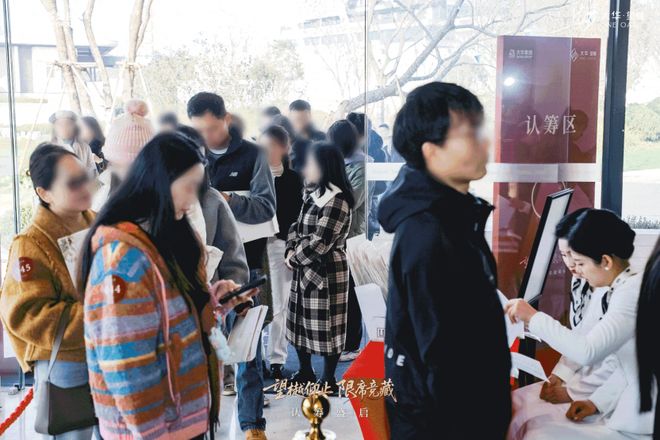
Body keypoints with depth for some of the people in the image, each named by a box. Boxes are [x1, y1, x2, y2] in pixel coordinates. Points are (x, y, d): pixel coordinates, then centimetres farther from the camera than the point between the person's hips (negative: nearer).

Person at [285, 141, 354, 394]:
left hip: (327, 272, -9)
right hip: (305, 270, 9)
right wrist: (291, 250, -3)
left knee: (326, 325, 2)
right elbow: (297, 225, 14)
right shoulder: (312, 194, 10)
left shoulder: (336, 200, -19)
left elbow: (319, 243, -21)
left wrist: (295, 259, -9)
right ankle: (305, 372, 33)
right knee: (301, 320, 17)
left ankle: (329, 380, 17)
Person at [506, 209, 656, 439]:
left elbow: (588, 351, -30)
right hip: (631, 410, 9)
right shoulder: (623, 289, 9)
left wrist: (533, 317, -20)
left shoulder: (633, 291, -21)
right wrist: (598, 402, 5)